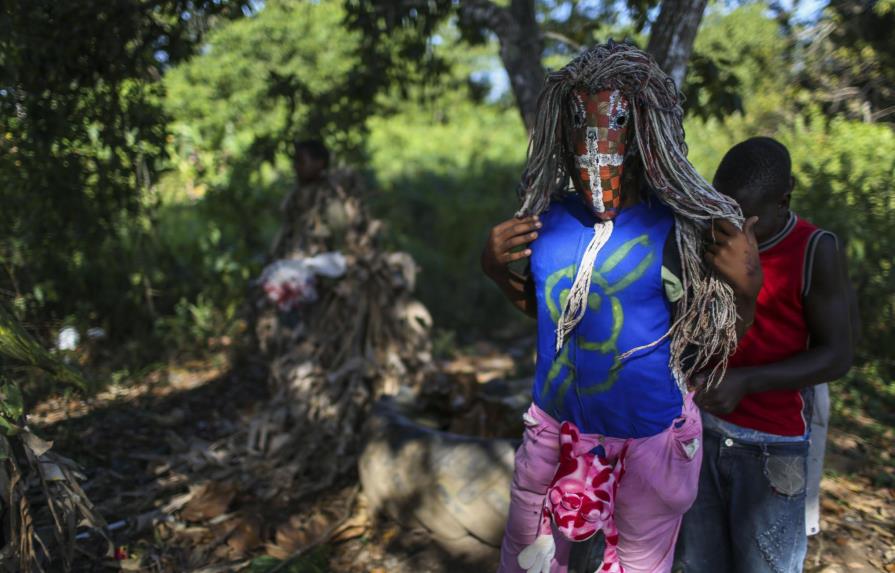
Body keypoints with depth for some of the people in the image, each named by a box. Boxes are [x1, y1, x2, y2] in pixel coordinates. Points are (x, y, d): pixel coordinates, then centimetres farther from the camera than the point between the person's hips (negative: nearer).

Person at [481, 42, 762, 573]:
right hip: (554, 424, 4)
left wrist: (745, 289, -25)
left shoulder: (676, 229, -17)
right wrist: (496, 268, -3)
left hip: (650, 435, -4)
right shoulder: (548, 216, -6)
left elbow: (712, 346, -9)